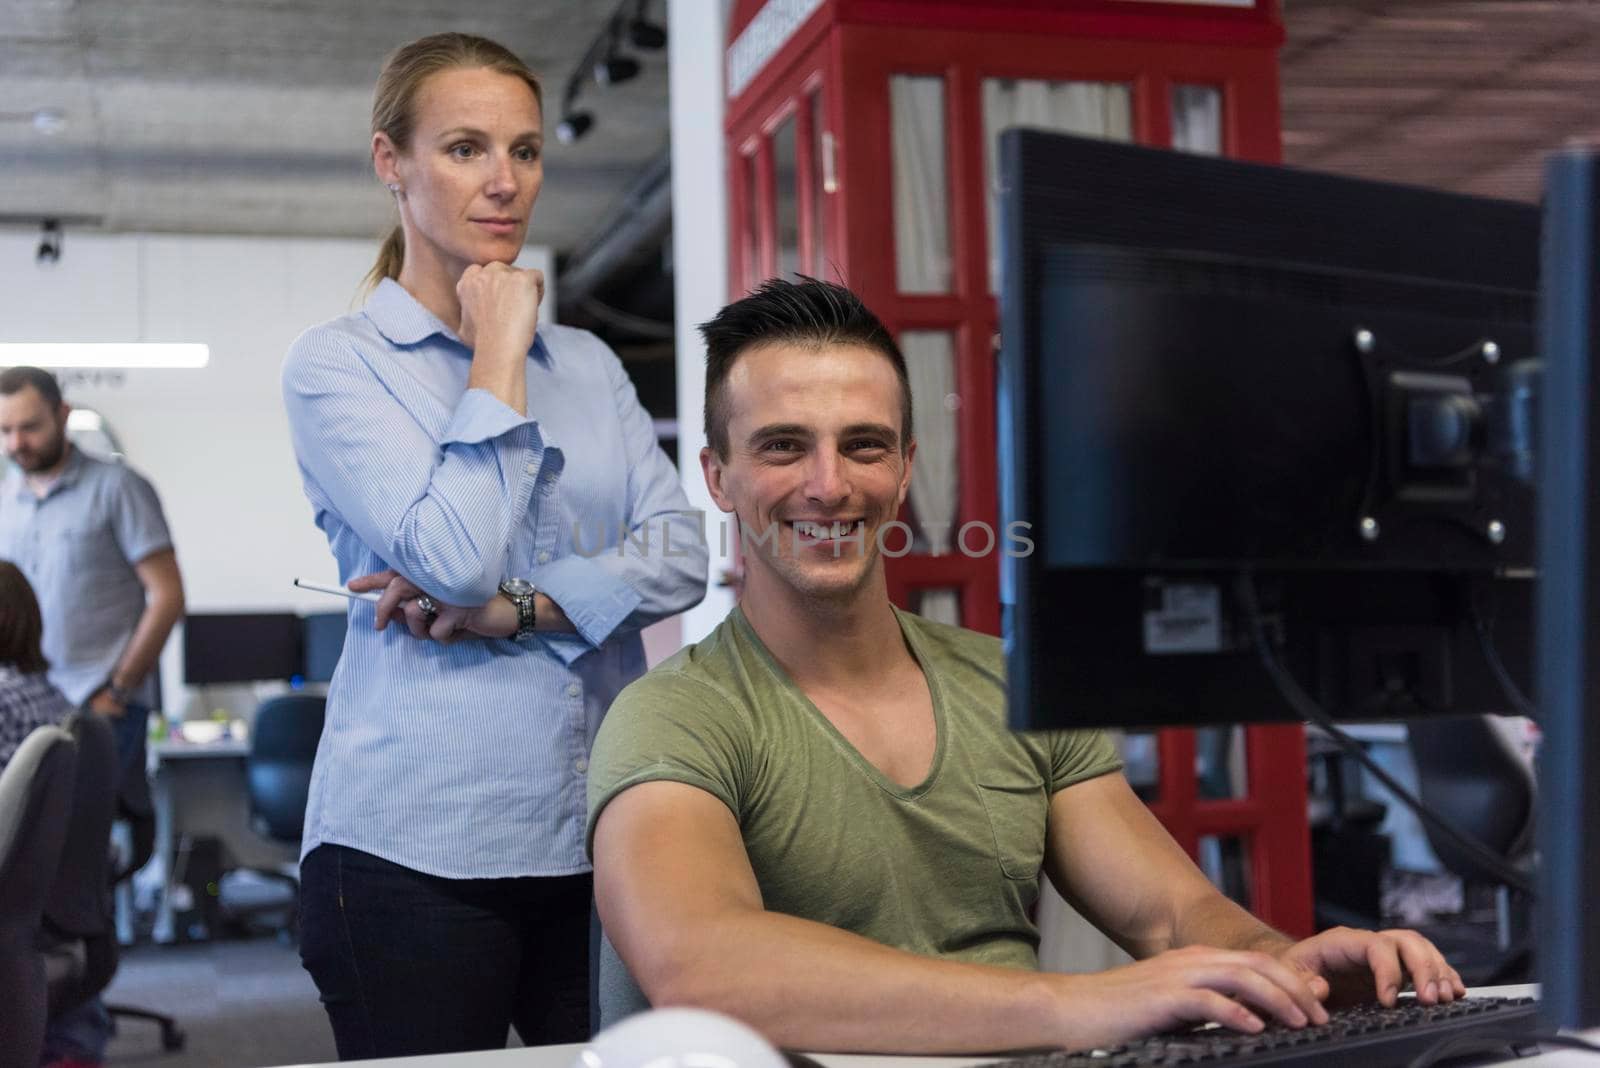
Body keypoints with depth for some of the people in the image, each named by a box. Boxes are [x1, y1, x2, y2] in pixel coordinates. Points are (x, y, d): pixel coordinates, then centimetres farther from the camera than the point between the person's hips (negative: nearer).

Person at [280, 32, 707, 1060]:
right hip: (420, 848, -4)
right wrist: (499, 351, -7)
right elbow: (456, 558, -15)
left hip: (600, 835, 4)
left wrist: (513, 609, -12)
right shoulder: (336, 365, 0)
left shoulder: (588, 362, 14)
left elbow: (680, 559, 2)